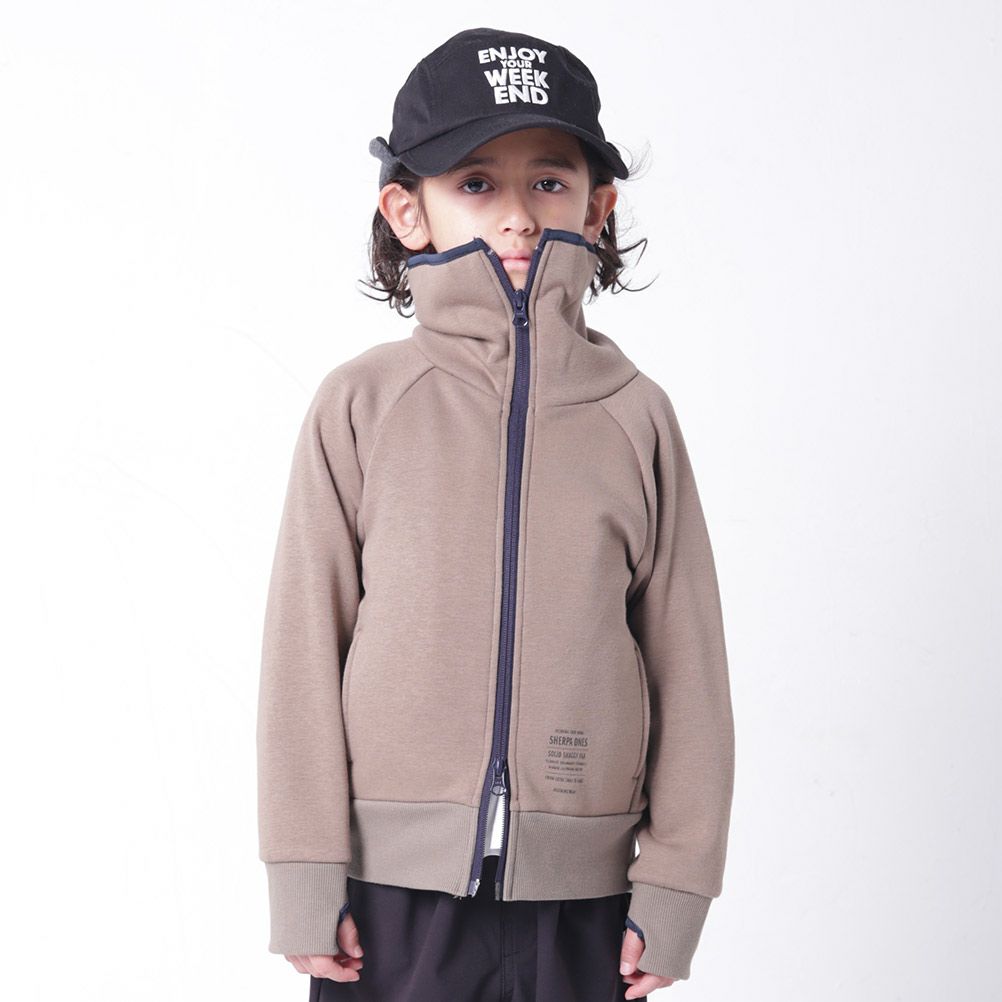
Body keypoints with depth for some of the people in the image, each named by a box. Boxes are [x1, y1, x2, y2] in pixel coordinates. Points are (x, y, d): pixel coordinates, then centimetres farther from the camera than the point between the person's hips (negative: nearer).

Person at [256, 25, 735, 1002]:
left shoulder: (636, 417, 2)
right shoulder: (362, 406, -1)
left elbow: (687, 663, 4)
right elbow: (304, 644, 0)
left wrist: (673, 889, 3)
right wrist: (306, 883, -2)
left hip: (580, 900, 1)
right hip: (393, 887, -1)